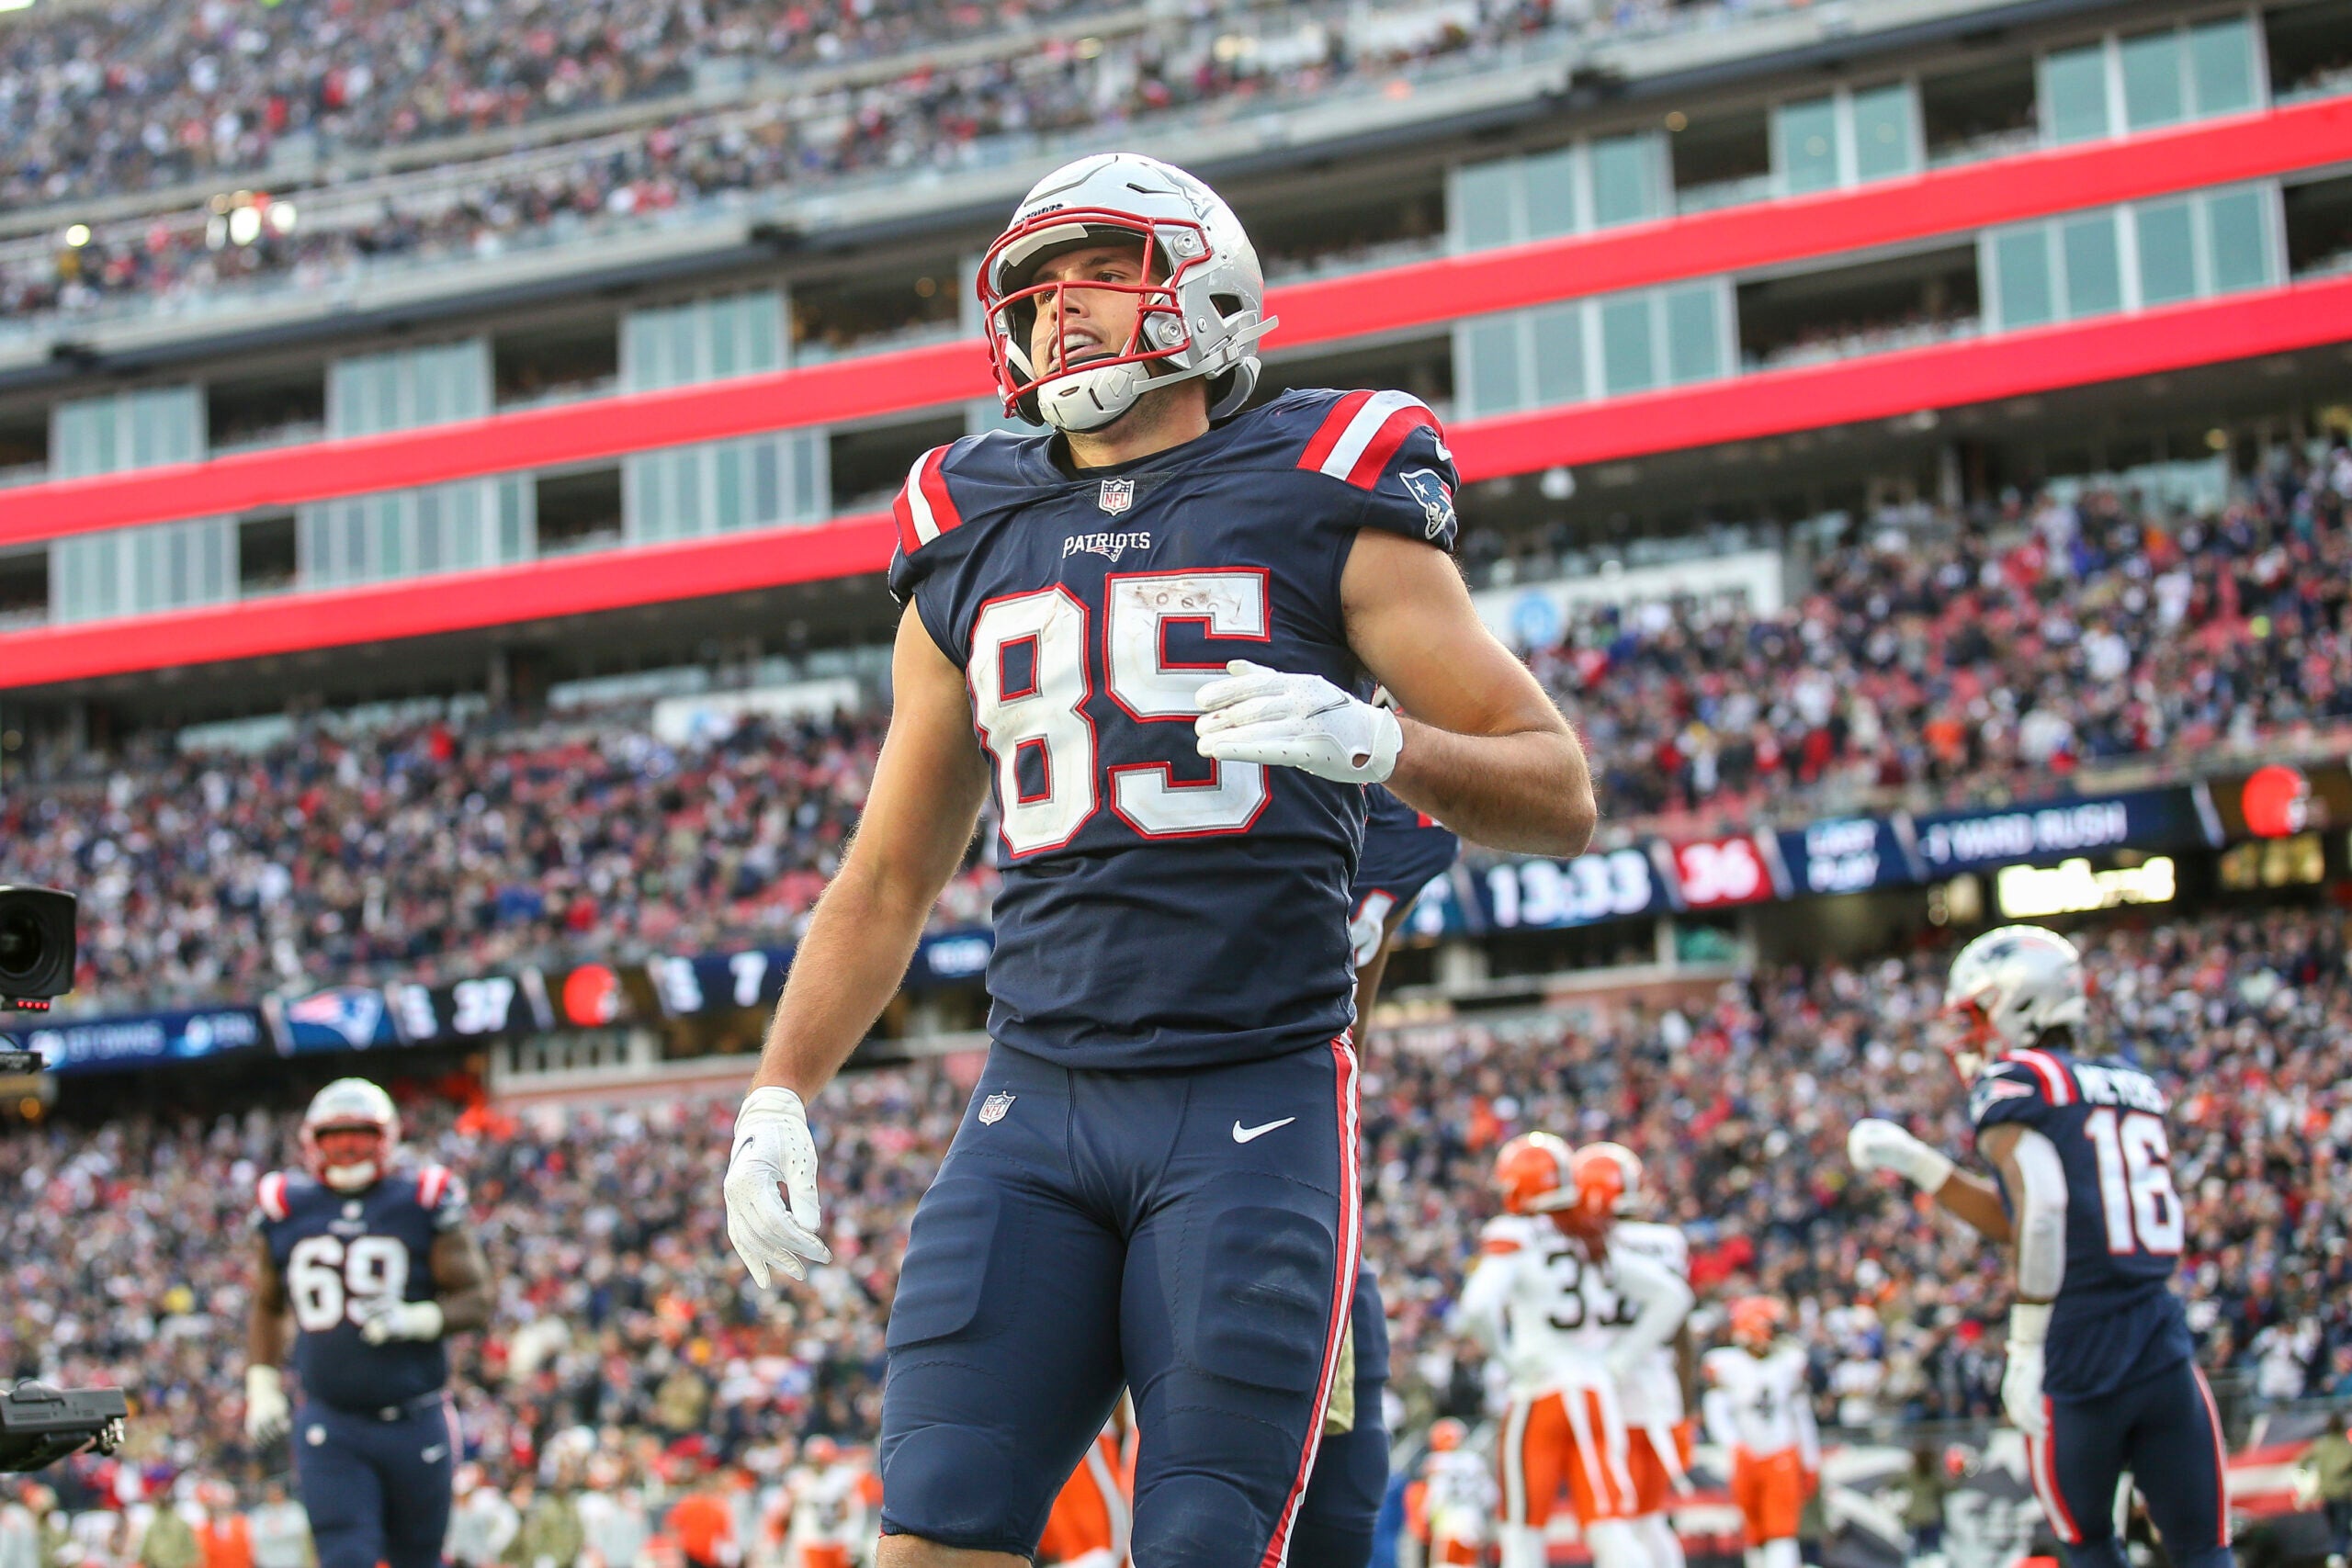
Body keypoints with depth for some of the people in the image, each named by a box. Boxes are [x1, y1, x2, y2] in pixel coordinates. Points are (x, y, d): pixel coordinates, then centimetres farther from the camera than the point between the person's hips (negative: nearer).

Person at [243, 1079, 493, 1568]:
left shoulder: (424, 1204, -3)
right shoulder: (288, 1211, 5)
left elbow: (475, 1299, -4)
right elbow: (267, 1308, 19)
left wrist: (414, 1320, -21)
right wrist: (261, 1387, 9)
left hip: (416, 1422, -1)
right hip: (330, 1429, 1)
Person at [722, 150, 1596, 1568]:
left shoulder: (1323, 510, 3)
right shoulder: (972, 555, 16)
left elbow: (1560, 797, 2)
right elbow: (887, 884, 23)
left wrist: (1374, 740, -17)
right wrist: (779, 1098, 11)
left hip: (1257, 1100, -3)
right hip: (1036, 1112, 4)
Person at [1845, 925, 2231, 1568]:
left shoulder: (2014, 1083, -3)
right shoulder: (2136, 1086, 19)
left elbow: (2041, 1208, -19)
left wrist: (2027, 1351, -16)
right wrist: (1913, 1162, 26)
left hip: (2080, 1364, -5)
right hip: (2167, 1362, 5)